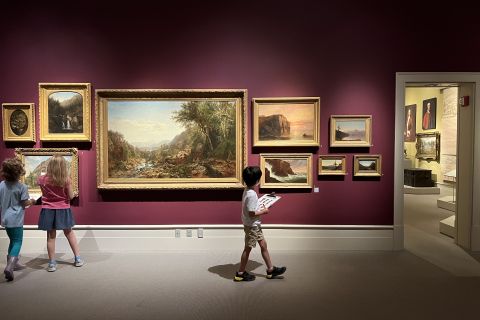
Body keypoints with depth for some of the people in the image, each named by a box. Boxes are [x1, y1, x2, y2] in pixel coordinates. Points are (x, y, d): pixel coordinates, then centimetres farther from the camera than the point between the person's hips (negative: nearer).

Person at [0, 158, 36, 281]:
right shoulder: (22, 187, -14)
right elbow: (25, 203, -9)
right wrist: (32, 201, 10)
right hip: (16, 220, -6)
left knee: (13, 240, 22)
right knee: (17, 242, -2)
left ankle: (13, 262, 31)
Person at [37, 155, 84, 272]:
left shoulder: (42, 179, -8)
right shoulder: (66, 179, -14)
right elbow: (71, 196, -7)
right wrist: (74, 194, 12)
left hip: (48, 210, 0)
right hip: (63, 210, 0)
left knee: (51, 236, 8)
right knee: (69, 233, 15)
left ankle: (52, 263, 13)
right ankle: (78, 259, 21)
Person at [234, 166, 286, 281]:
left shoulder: (247, 191, 3)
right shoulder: (252, 195, -26)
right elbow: (251, 214, -26)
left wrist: (260, 208, 10)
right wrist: (263, 211, -13)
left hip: (255, 225, 10)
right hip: (251, 226, -10)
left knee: (263, 245, 16)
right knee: (248, 248, 4)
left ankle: (270, 269, 27)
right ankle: (240, 273, 19)